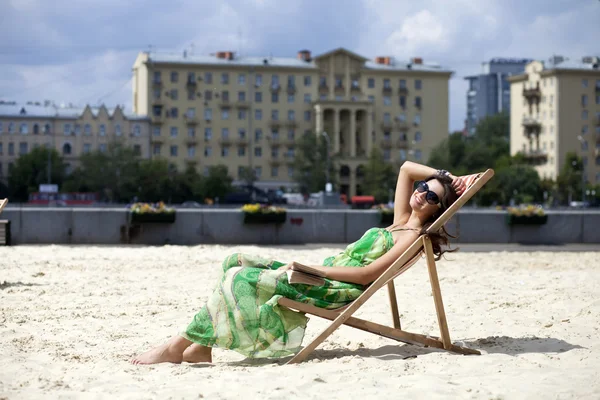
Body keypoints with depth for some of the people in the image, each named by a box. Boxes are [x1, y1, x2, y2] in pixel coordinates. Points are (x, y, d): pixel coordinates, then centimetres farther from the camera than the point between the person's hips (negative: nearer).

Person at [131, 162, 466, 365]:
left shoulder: (414, 236, -9)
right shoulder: (401, 221, 16)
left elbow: (367, 274, -18)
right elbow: (406, 168, 27)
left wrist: (313, 267, -17)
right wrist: (444, 176, 17)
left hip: (337, 290, -10)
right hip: (322, 274, 10)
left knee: (242, 279, -21)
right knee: (238, 262, 3)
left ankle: (179, 346, -14)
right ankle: (200, 349, -5)